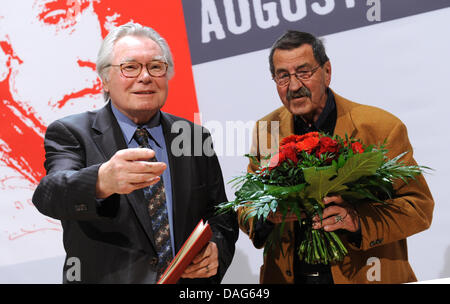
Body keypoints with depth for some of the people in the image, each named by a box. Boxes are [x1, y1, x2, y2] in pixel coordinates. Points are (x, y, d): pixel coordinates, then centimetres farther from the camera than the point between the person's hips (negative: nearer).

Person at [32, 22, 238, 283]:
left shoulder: (194, 137, 2)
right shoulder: (70, 133, -8)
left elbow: (221, 215, 7)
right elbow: (50, 194, -26)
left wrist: (216, 249, -14)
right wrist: (102, 182, -46)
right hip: (104, 278, -2)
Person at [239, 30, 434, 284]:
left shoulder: (381, 127, -11)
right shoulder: (266, 130, 1)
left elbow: (419, 206, -8)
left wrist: (359, 220, -25)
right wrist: (265, 216, -17)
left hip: (363, 275, -2)